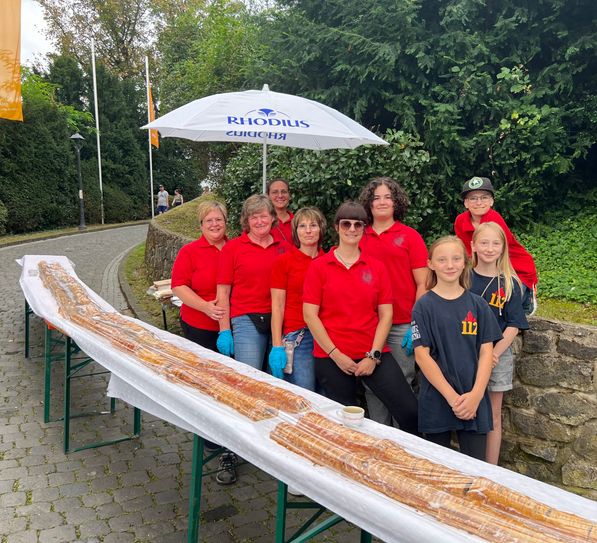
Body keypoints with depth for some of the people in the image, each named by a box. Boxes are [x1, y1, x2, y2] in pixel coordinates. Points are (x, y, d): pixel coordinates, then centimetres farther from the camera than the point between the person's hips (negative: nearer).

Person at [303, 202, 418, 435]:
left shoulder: (377, 267, 7)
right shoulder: (318, 266, 1)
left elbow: (386, 314, 3)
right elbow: (310, 314, -3)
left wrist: (374, 355, -7)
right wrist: (335, 355, -9)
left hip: (373, 355, 2)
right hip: (331, 357, -1)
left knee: (410, 411, -9)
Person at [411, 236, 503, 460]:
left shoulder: (477, 304, 4)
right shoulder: (424, 306, -4)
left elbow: (486, 351, 2)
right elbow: (422, 355, -9)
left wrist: (475, 395, -10)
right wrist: (451, 396, -14)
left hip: (474, 401, 2)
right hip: (437, 400, -2)